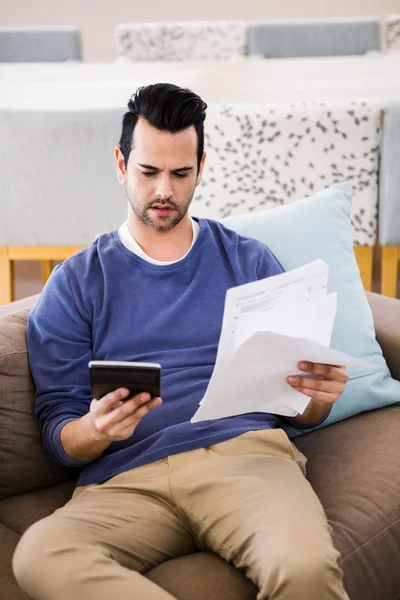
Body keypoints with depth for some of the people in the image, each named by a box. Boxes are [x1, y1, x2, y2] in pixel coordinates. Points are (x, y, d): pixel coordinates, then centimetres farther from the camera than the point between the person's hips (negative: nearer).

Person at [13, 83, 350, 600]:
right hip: (125, 479, 1)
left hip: (244, 452, 0)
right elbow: (57, 431, 9)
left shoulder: (250, 262, 19)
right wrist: (96, 431, -15)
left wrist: (318, 396, -6)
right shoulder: (75, 284, 16)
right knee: (39, 554, -33)